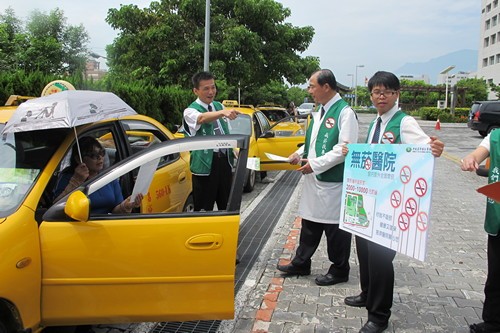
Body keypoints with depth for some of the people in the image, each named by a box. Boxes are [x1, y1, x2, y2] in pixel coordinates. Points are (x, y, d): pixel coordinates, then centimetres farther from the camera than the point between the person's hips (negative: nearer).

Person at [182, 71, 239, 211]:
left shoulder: (219, 106, 13)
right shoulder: (190, 111, -7)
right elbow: (202, 118, -32)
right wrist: (223, 112, -49)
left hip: (224, 160, 6)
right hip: (205, 163, -6)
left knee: (226, 205, 14)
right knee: (204, 208, -2)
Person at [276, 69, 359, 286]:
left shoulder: (345, 112, -15)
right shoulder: (320, 112, 13)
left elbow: (345, 148, -21)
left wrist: (315, 164, -20)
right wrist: (300, 154, 7)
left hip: (334, 182, -8)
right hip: (314, 180, 9)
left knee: (335, 227, 5)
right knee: (310, 223, 17)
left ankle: (339, 270, 22)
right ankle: (301, 263, 31)